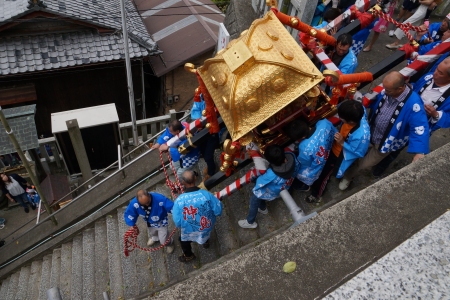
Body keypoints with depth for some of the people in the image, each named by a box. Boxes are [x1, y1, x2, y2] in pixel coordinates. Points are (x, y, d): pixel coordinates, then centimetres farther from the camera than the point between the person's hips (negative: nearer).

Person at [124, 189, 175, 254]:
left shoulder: (160, 199, -45)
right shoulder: (134, 203, -33)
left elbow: (172, 207, -39)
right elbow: (128, 214, -15)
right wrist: (132, 225, -22)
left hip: (161, 223, -4)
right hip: (150, 223, 4)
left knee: (163, 241, 8)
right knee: (153, 234, 33)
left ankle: (169, 243, 46)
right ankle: (155, 238, 72)